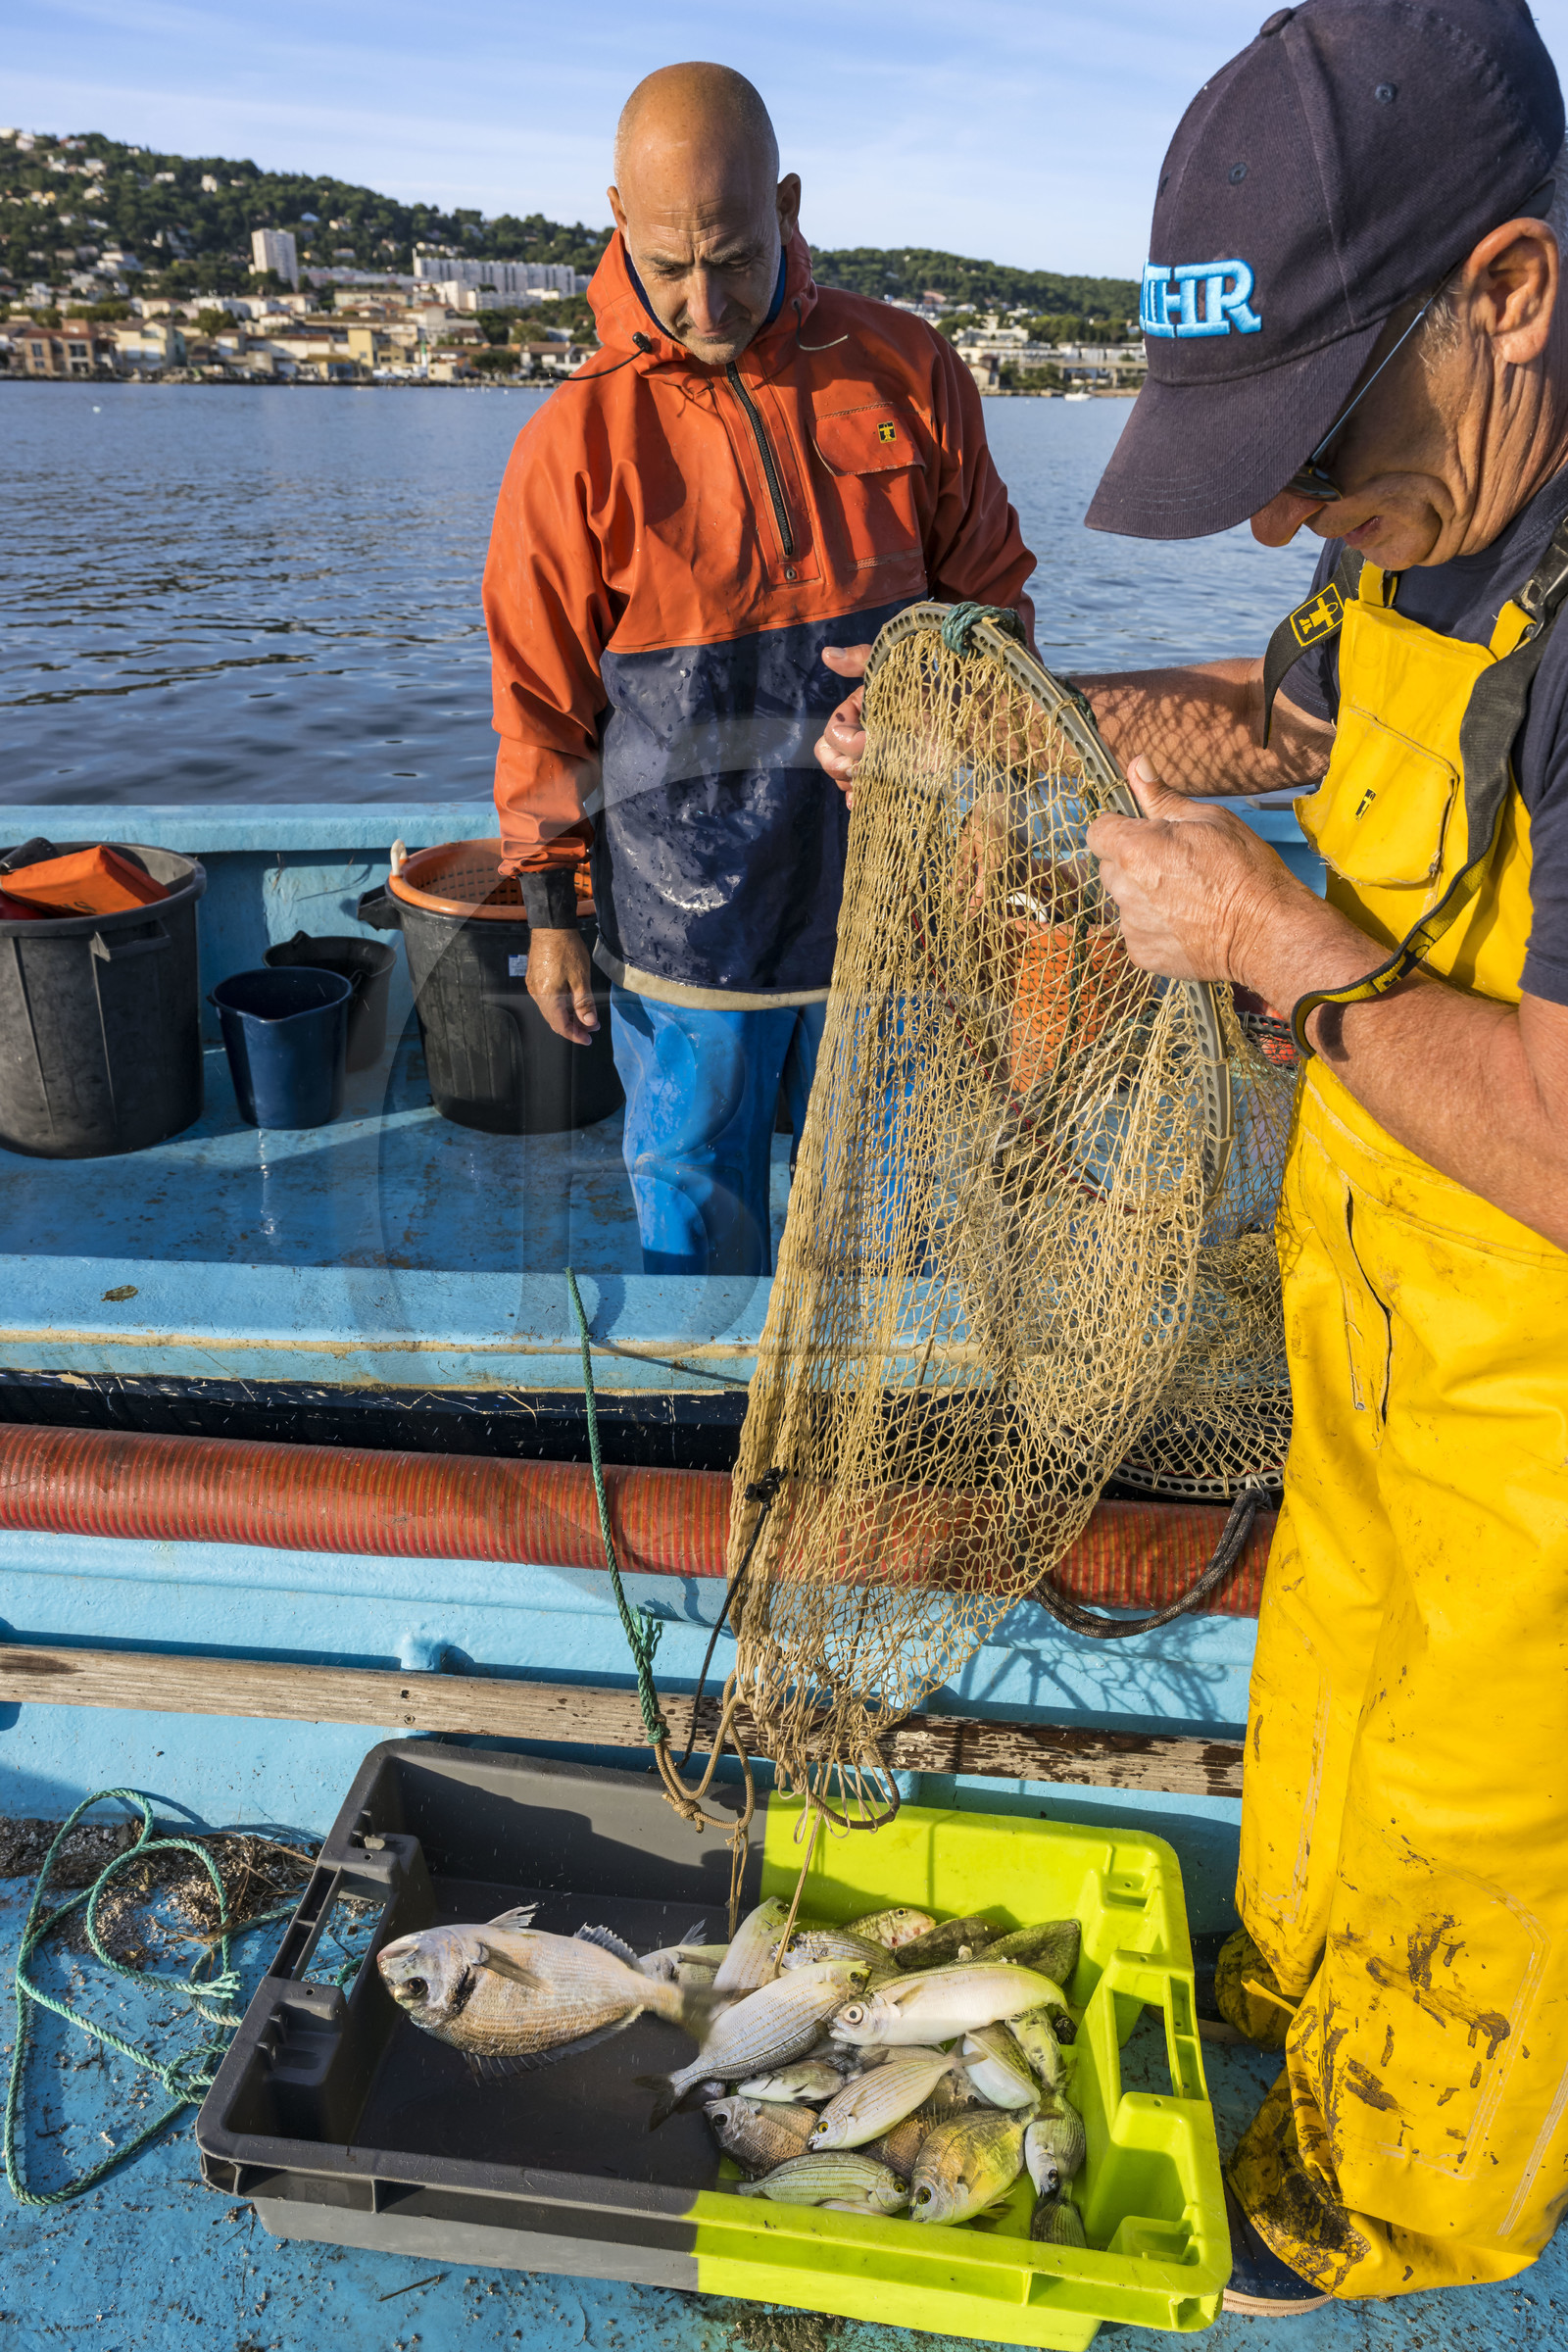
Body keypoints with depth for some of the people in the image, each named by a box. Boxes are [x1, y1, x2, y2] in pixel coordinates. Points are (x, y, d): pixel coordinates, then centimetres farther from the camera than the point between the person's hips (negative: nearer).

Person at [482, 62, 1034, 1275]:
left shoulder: (907, 371, -1)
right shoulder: (580, 438, -7)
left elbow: (989, 596, 8)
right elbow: (542, 699, -1)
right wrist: (550, 911, 1)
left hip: (883, 903, 2)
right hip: (683, 919, -1)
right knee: (697, 1213, 13)